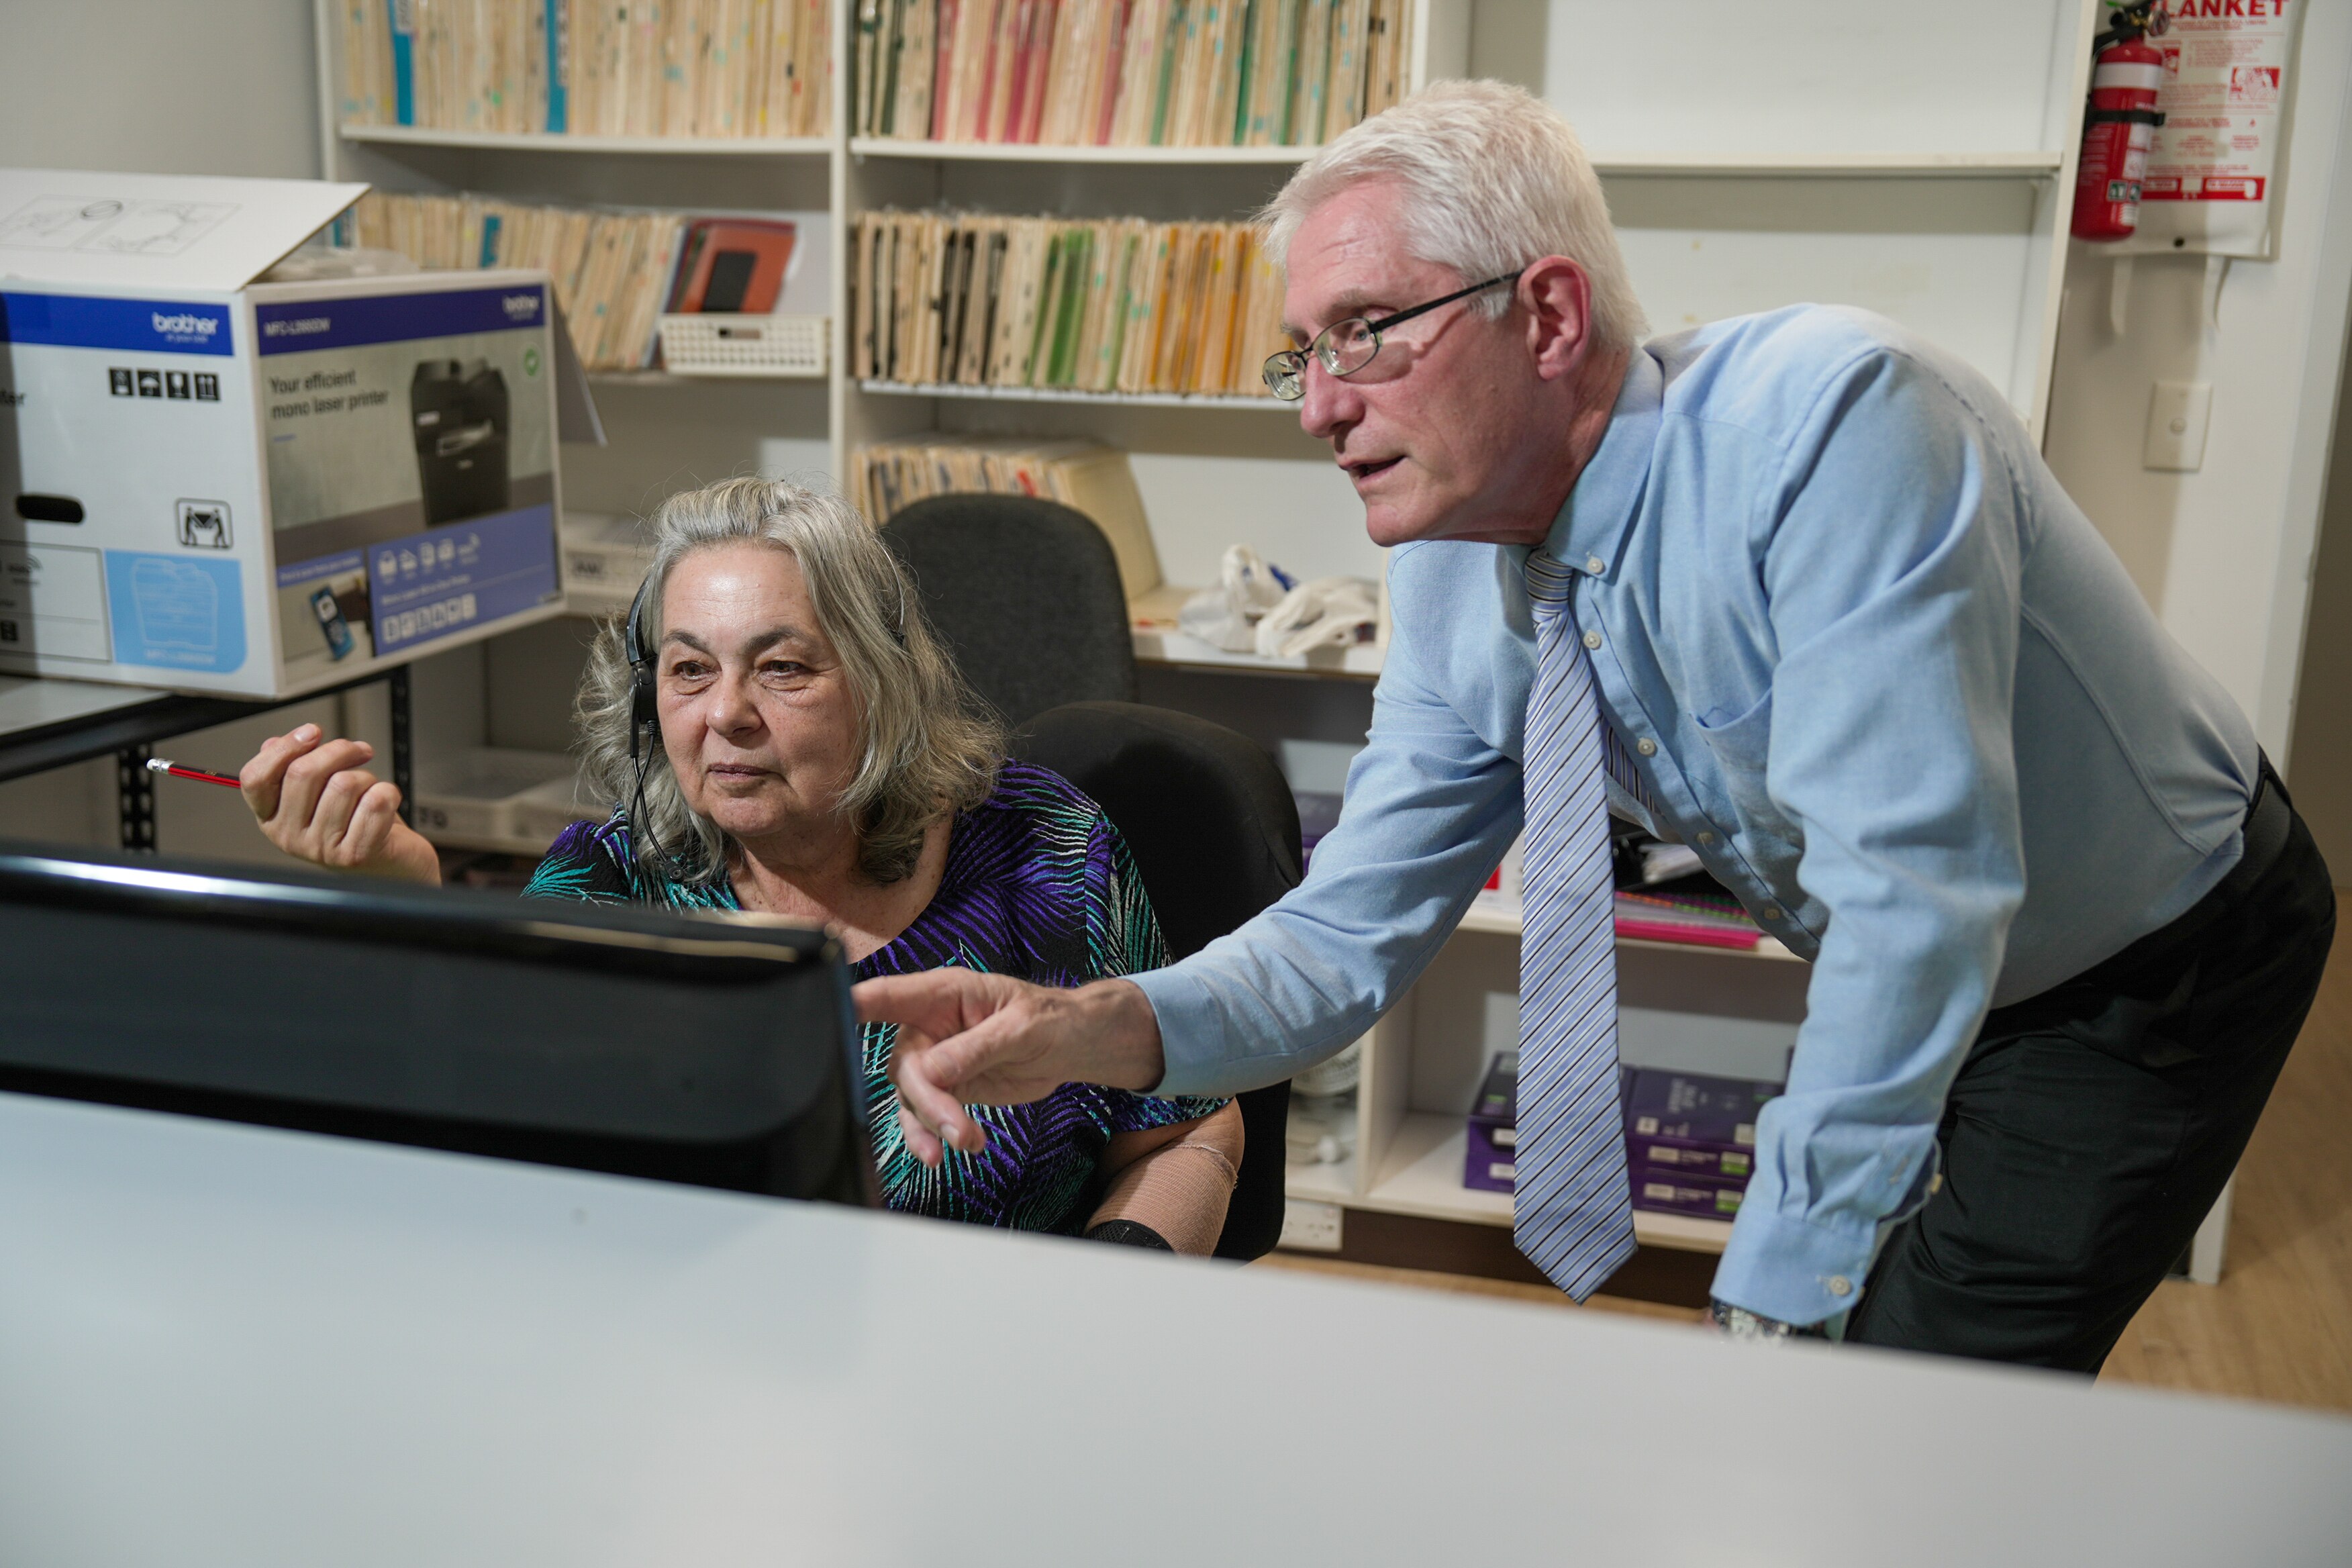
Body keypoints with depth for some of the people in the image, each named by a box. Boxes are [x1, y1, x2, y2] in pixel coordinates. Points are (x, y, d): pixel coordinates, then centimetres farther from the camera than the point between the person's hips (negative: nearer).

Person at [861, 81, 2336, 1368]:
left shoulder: (1827, 417, -35)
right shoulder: (1455, 579, -12)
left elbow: (1914, 894, -36)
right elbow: (1351, 934, -11)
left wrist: (1773, 1305, -29)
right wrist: (1091, 1025, -31)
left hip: (2171, 958, -5)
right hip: (1899, 986, 6)